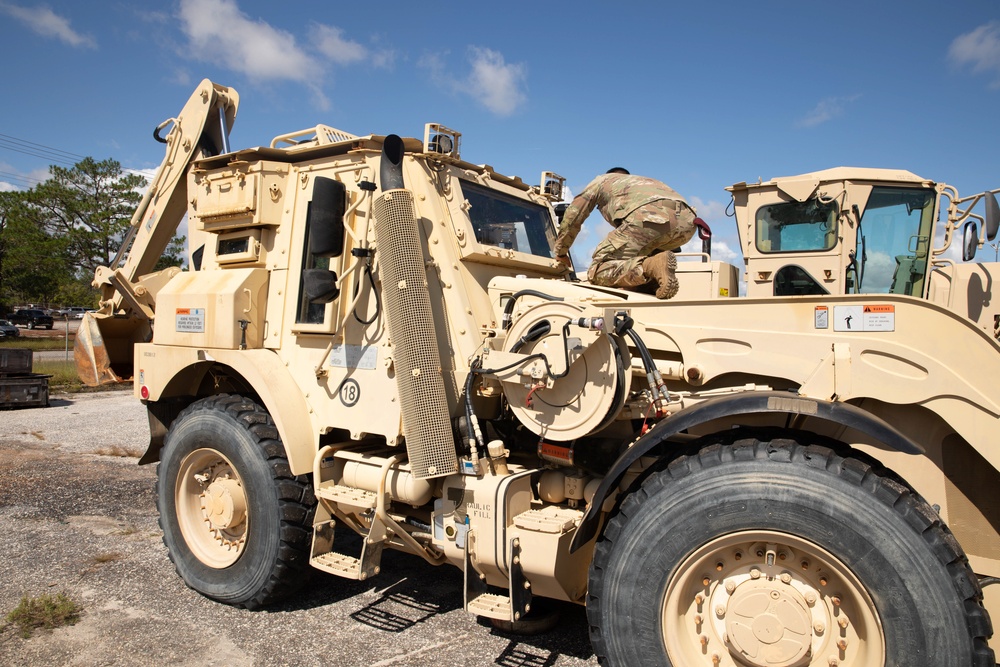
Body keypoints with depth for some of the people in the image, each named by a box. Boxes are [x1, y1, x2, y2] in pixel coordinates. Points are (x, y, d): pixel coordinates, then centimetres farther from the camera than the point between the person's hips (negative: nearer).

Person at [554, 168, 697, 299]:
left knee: (598, 273, 1)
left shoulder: (602, 180, 35)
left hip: (650, 217, -6)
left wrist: (561, 251, 41)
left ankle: (651, 266, -23)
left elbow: (573, 214, 31)